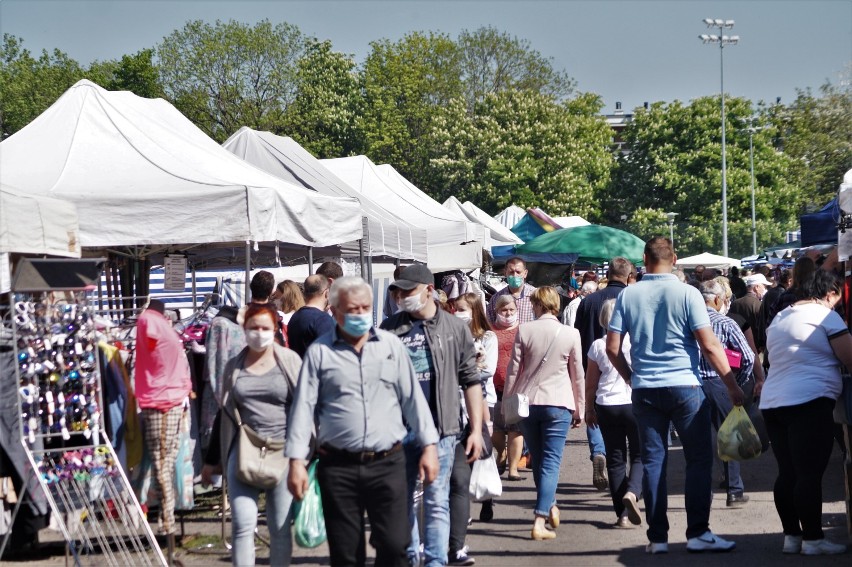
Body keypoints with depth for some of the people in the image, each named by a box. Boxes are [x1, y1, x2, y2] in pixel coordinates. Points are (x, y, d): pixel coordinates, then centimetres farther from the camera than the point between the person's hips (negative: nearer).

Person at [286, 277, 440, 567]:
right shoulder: (319, 352, 3)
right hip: (338, 467, -1)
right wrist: (296, 461, -5)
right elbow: (303, 407, 1)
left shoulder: (391, 345, 9)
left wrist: (428, 446, 4)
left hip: (387, 463, 1)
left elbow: (413, 398, 10)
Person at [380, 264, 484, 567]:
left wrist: (476, 430, 0)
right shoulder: (389, 328, 5)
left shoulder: (454, 328, 1)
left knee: (437, 501, -1)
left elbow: (470, 381, 3)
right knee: (401, 498, 12)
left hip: (439, 428, -2)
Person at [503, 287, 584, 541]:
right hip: (558, 403, -1)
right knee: (550, 463, -2)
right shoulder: (570, 334, -3)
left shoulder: (525, 330, -3)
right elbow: (577, 375, 4)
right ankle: (540, 521, -10)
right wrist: (579, 409, 14)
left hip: (527, 402, 2)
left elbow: (513, 370, 0)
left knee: (538, 460, 18)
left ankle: (550, 506, 32)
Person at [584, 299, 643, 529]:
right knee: (639, 455, 8)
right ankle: (632, 492, -21)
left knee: (615, 458, 7)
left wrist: (589, 410, 15)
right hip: (634, 403, -1)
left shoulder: (598, 345, 0)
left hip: (607, 406, 2)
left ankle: (622, 514, 7)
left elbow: (590, 383, 5)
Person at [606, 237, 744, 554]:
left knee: (653, 461, 7)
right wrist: (732, 385, -3)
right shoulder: (687, 294, -7)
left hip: (644, 390, 3)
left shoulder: (628, 296, 2)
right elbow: (709, 345, -10)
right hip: (684, 386, -3)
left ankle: (657, 537, 8)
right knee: (699, 459, 5)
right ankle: (698, 533, 1)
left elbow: (612, 347, 2)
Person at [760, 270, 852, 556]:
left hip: (772, 401, 8)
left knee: (787, 473, 9)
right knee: (810, 473, -6)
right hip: (809, 401, -8)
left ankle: (791, 535, 12)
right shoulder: (825, 315, -3)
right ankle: (813, 539, -5)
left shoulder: (779, 318, 21)